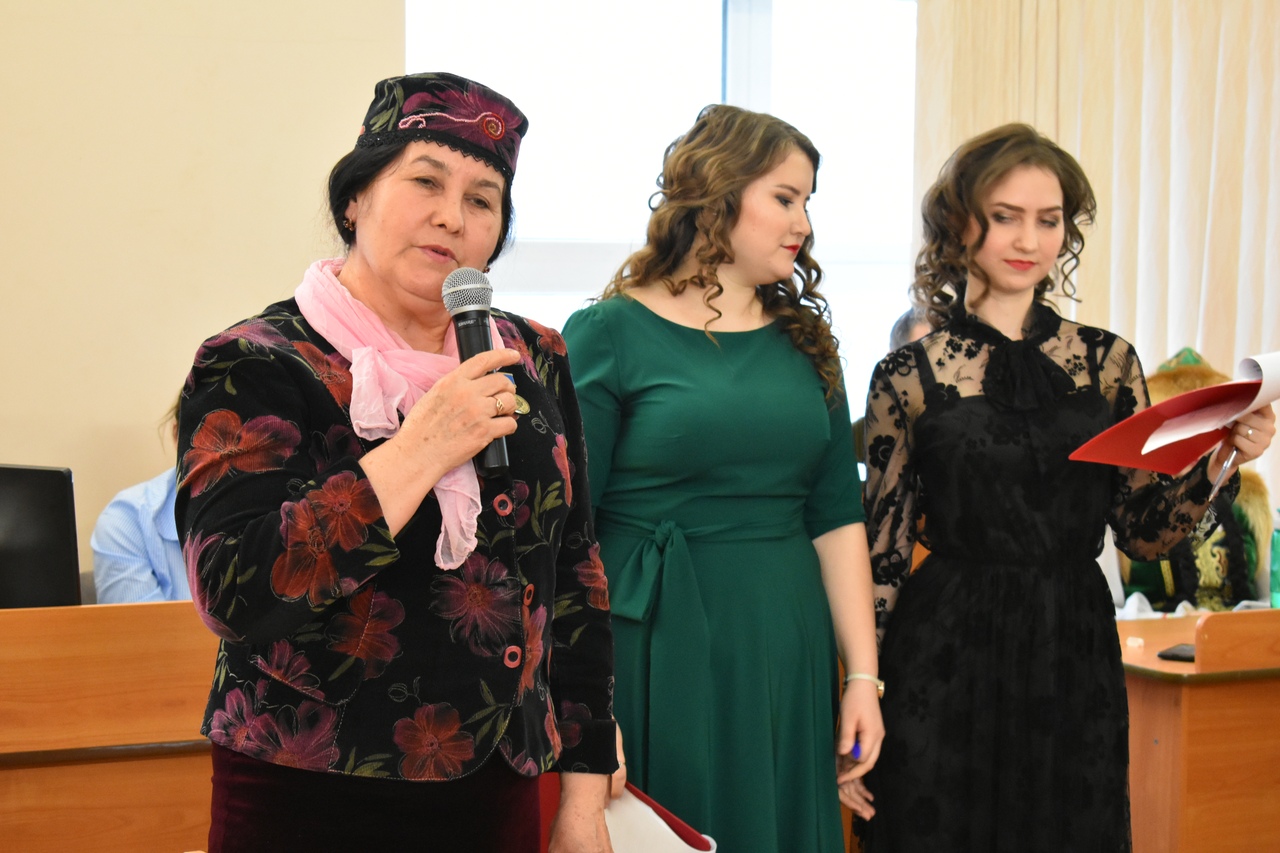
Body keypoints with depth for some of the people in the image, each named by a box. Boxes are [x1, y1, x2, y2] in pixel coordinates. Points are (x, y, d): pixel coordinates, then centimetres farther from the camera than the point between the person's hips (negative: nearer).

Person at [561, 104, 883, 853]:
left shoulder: (803, 340, 11)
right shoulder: (609, 334, -5)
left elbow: (837, 518, 9)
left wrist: (863, 675, 3)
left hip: (787, 657, 5)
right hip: (658, 651, -5)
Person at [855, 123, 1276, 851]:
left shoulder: (1109, 362, 4)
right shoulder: (908, 377, -3)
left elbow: (1144, 530, 5)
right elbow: (883, 551, 0)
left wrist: (1218, 465, -12)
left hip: (1076, 661, 3)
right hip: (945, 665, -2)